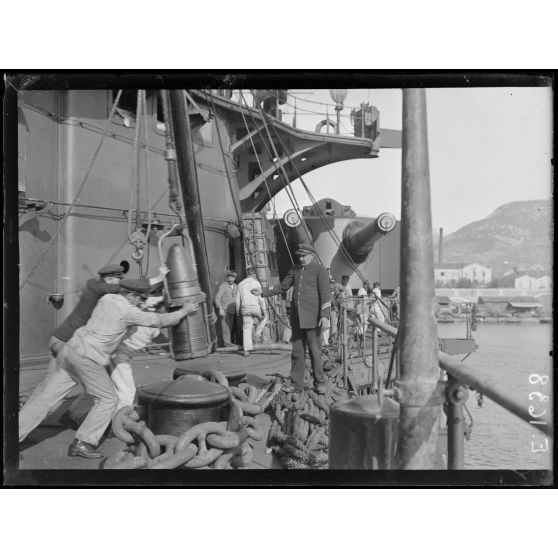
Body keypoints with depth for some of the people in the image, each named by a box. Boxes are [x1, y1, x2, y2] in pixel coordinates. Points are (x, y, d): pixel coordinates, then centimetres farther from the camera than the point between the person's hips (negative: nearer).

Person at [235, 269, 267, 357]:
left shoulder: (241, 284, 11)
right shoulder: (256, 282, -1)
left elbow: (237, 299, 10)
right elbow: (260, 297, -7)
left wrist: (238, 310, 20)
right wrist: (263, 310, -4)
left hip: (245, 309, 3)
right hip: (255, 307, -3)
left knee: (247, 329, 5)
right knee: (264, 316, 28)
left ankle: (246, 350, 1)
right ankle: (258, 332, 16)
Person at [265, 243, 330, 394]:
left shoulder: (320, 270, -5)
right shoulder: (295, 270, 13)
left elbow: (325, 294, -12)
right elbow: (282, 286, 19)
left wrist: (325, 316, -20)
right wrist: (263, 293, 11)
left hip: (312, 317, -6)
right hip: (297, 318, 6)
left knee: (314, 351, -1)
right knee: (297, 351, 7)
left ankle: (319, 383, 12)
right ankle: (297, 384, 13)